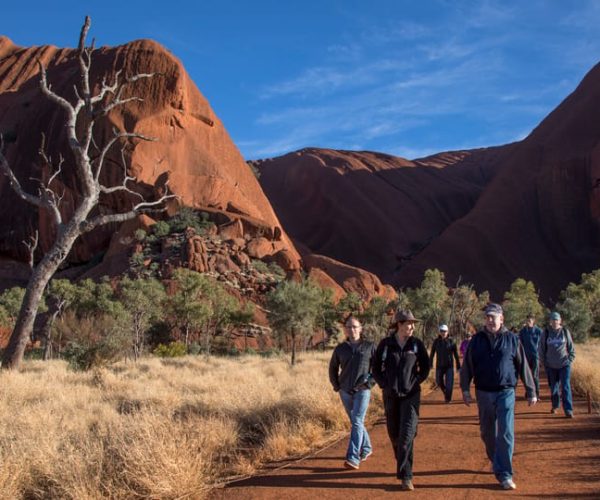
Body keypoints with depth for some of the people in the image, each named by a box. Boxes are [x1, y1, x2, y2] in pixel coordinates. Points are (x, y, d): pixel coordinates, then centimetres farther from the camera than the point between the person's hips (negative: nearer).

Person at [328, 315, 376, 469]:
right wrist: (336, 386, 10)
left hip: (362, 390, -4)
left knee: (357, 422, -13)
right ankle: (366, 448, 35)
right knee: (355, 422, 15)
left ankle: (353, 458, -16)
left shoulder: (369, 347, -3)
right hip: (345, 391, 4)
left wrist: (371, 382, -7)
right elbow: (333, 368, 17)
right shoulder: (340, 348, 4)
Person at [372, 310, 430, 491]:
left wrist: (414, 383, -3)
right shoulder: (385, 344, -3)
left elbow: (425, 367, 7)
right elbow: (376, 369, 6)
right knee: (394, 433, 12)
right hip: (390, 395, 2)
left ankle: (405, 476, -11)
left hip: (411, 395, -2)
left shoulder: (417, 344, -3)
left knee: (407, 434, -12)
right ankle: (402, 466, 36)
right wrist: (385, 386, -3)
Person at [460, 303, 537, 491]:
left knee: (505, 434, -9)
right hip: (484, 393, 2)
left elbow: (523, 366, 3)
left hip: (506, 393, -2)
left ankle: (504, 475, -5)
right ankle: (495, 462, 37)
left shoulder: (512, 339, -1)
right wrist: (465, 389, -1)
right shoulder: (477, 340, 3)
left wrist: (531, 392, 5)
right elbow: (467, 366, 5)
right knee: (487, 433, 13)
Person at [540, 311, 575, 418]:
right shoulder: (546, 332, -1)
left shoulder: (565, 332, 0)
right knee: (553, 387, 11)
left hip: (564, 365, -1)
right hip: (551, 366, 1)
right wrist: (544, 362, 2)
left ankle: (568, 410, -6)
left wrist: (570, 360, -1)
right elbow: (541, 349, 5)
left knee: (566, 386, -8)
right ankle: (555, 406, 30)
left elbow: (571, 348, 7)